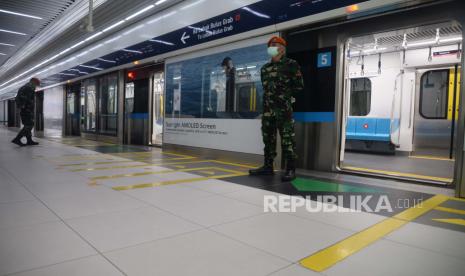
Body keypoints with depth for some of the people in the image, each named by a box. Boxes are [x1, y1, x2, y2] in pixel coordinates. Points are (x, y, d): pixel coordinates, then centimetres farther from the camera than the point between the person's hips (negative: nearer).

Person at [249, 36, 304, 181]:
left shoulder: (291, 64, 2)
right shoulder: (265, 68, 18)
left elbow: (299, 85, 0)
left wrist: (285, 93, -4)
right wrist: (266, 101, 11)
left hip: (284, 107, -6)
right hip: (268, 108, 6)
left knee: (287, 139, -7)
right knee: (268, 138, 9)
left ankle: (290, 169, -2)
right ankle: (268, 166, 18)